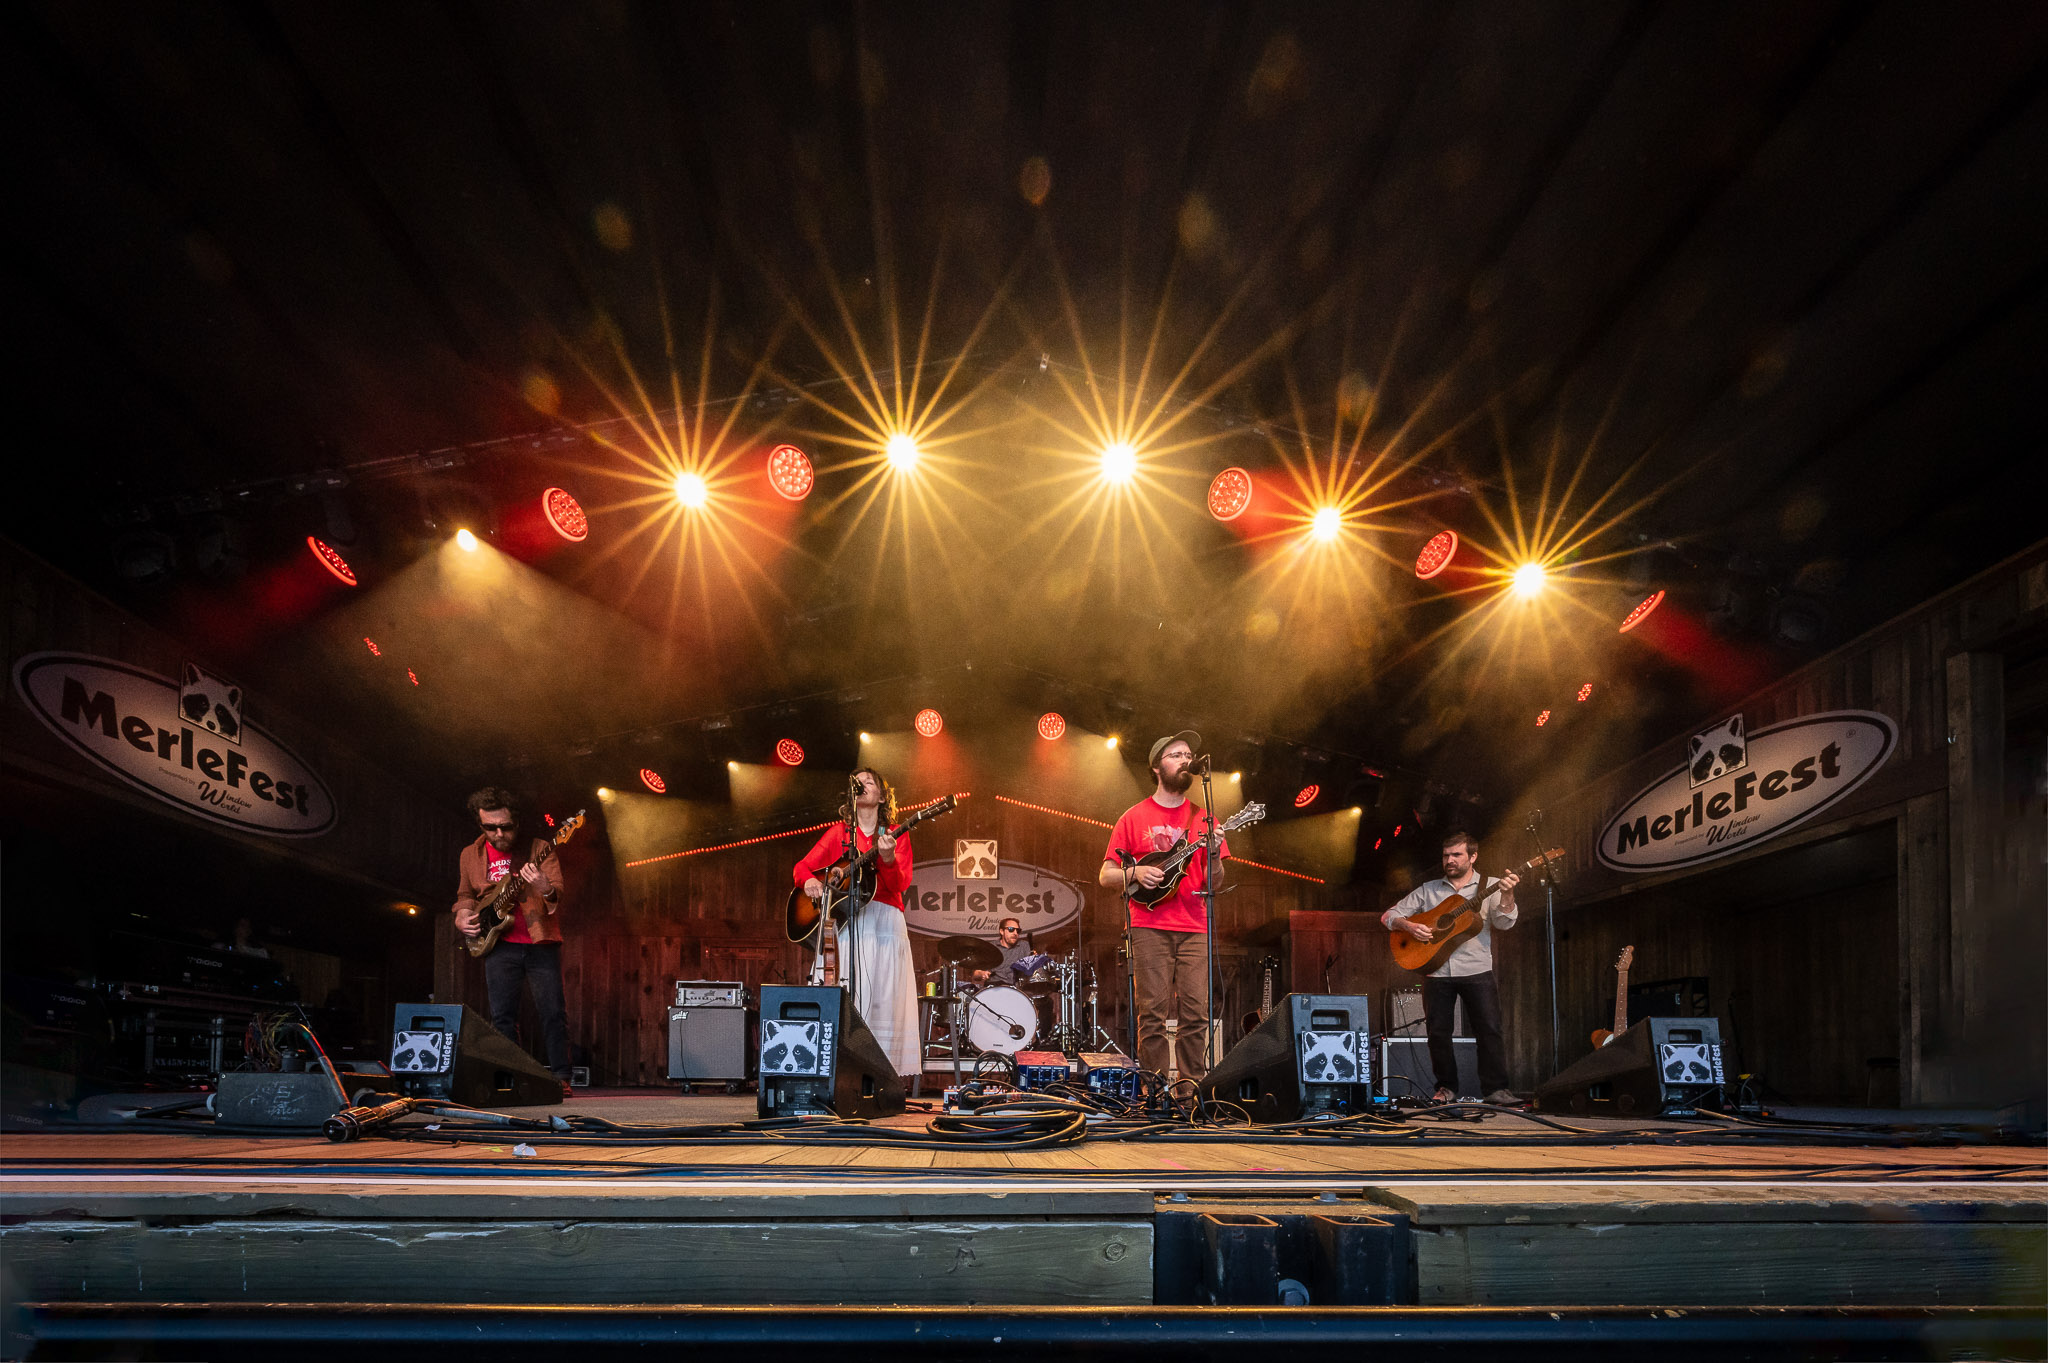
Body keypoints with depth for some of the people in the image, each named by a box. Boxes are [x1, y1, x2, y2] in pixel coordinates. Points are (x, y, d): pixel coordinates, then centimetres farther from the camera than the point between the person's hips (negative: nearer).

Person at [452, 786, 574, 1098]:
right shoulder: (470, 855, 9)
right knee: (502, 1017, 1)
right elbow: (465, 894, 24)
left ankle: (561, 1079, 1)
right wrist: (462, 916, 4)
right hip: (499, 945, 3)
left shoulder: (539, 849, -3)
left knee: (553, 1013, -5)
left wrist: (546, 890, -36)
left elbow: (558, 893, -13)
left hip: (540, 943, -3)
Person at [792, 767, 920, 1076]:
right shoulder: (839, 832, 16)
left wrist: (887, 858, -22)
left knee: (881, 999, -7)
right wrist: (809, 880, -10)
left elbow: (901, 883, -3)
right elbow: (802, 866, 12)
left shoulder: (897, 836, 10)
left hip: (882, 919, -1)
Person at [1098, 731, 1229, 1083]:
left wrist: (1213, 854, -8)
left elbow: (1213, 884, 12)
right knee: (1153, 1014, -6)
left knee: (1196, 1013, -4)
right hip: (1149, 926, -2)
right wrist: (1135, 873, -11)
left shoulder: (1202, 818, 15)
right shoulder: (1134, 817, 9)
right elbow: (1105, 876, 8)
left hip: (1194, 928, 2)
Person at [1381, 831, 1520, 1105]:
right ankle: (1446, 1088, 15)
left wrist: (1508, 894, -25)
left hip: (1477, 971, -2)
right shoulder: (1428, 890, 12)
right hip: (1437, 972, 2)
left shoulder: (1489, 888, 7)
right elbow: (1389, 916, 12)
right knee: (1437, 1031, 2)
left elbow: (1504, 923, -8)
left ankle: (1495, 1089, 0)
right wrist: (1409, 926, -9)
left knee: (1489, 1029, -8)